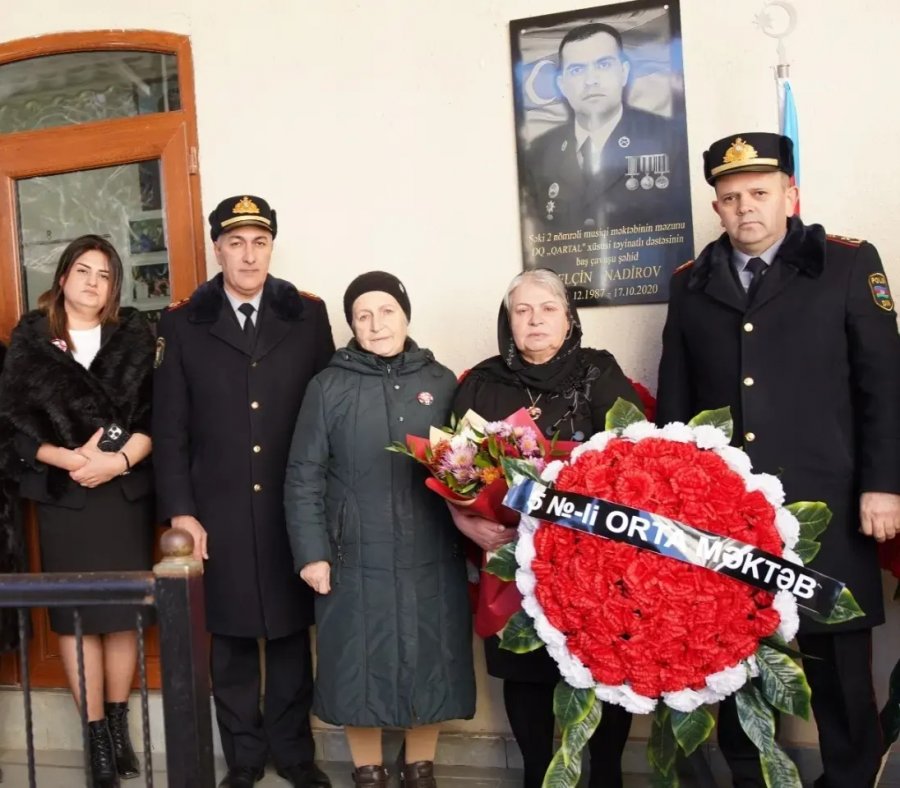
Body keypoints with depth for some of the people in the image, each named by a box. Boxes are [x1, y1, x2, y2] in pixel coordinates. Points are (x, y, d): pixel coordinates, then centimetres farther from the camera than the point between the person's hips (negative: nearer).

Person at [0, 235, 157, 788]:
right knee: (76, 613, 3)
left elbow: (156, 412, -1)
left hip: (126, 491, 1)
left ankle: (118, 722, 22)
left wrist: (119, 461, -15)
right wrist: (70, 458, -15)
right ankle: (97, 733, 14)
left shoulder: (135, 335, 5)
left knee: (123, 610, 4)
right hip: (62, 494, 0)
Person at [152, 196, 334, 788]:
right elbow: (170, 428, 2)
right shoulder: (182, 323, 3)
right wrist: (180, 511, -4)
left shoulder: (309, 314, 3)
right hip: (218, 512, 0)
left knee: (291, 633, 11)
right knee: (231, 640, 10)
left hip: (293, 508, 0)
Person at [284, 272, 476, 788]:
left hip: (431, 558, 2)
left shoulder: (442, 381, 3)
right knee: (361, 665, 10)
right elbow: (304, 477, -2)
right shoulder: (329, 386, -2)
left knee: (429, 661, 12)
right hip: (356, 560, -1)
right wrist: (311, 552, -8)